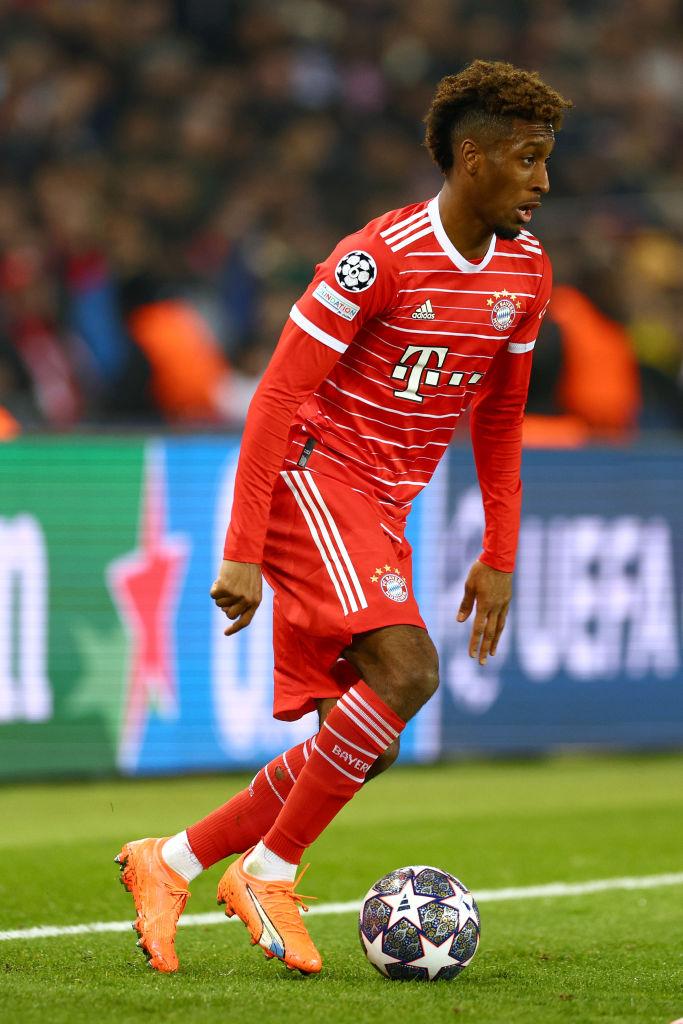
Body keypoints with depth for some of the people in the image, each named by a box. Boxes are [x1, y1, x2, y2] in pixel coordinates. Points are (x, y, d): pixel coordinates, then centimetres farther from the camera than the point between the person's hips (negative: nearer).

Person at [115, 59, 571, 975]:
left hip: (380, 511, 8)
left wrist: (499, 557, 13)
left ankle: (171, 864, 17)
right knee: (406, 670, -26)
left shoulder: (526, 271, 5)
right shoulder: (379, 258, -18)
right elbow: (277, 397, -16)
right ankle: (269, 874, -13)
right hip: (312, 477, -8)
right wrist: (242, 552, -20)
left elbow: (500, 417, 18)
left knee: (360, 742, 4)